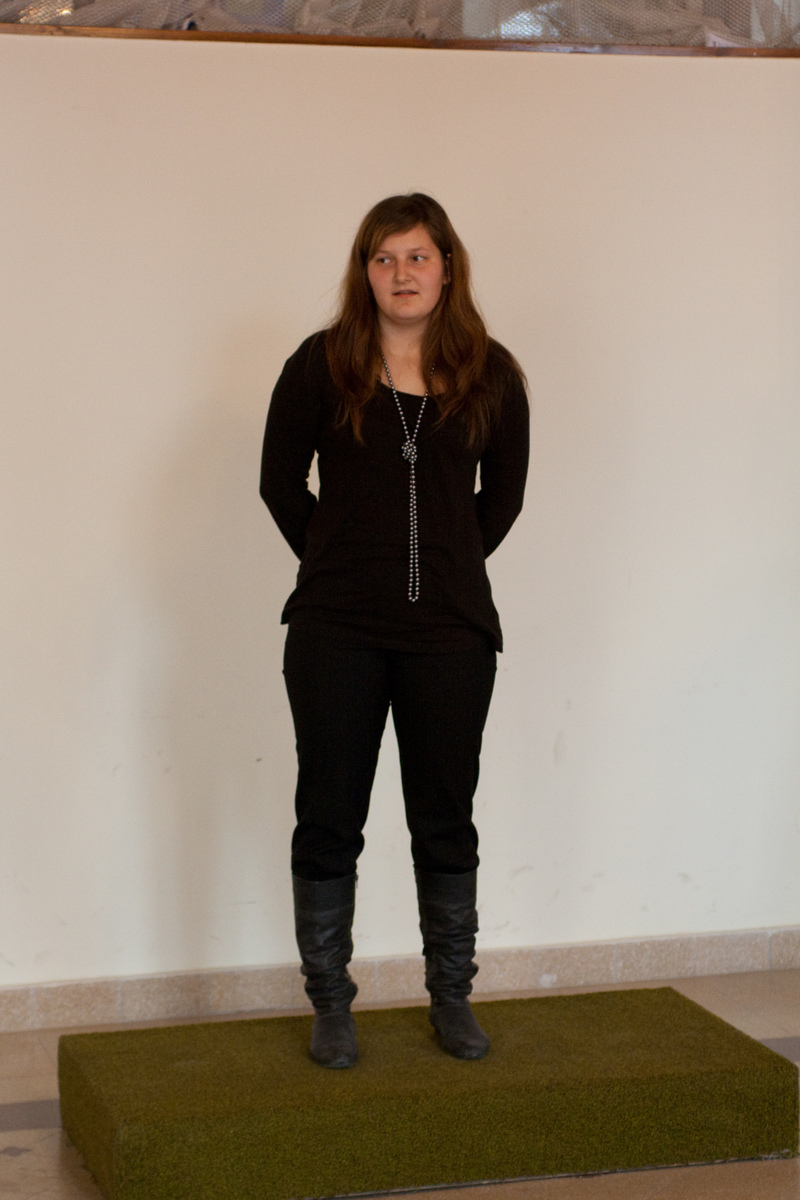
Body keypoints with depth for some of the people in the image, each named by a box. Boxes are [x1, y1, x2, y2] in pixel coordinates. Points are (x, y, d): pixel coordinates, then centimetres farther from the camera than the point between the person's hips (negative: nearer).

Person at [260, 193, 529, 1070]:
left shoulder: (491, 375, 4)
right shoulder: (321, 365, -1)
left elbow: (503, 493, 13)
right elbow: (280, 482, 5)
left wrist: (449, 564, 8)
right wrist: (340, 564, 5)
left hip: (451, 631, 1)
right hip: (336, 633, -1)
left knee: (445, 822, 10)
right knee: (328, 820, 3)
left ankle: (451, 999, 24)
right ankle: (330, 1007, 16)